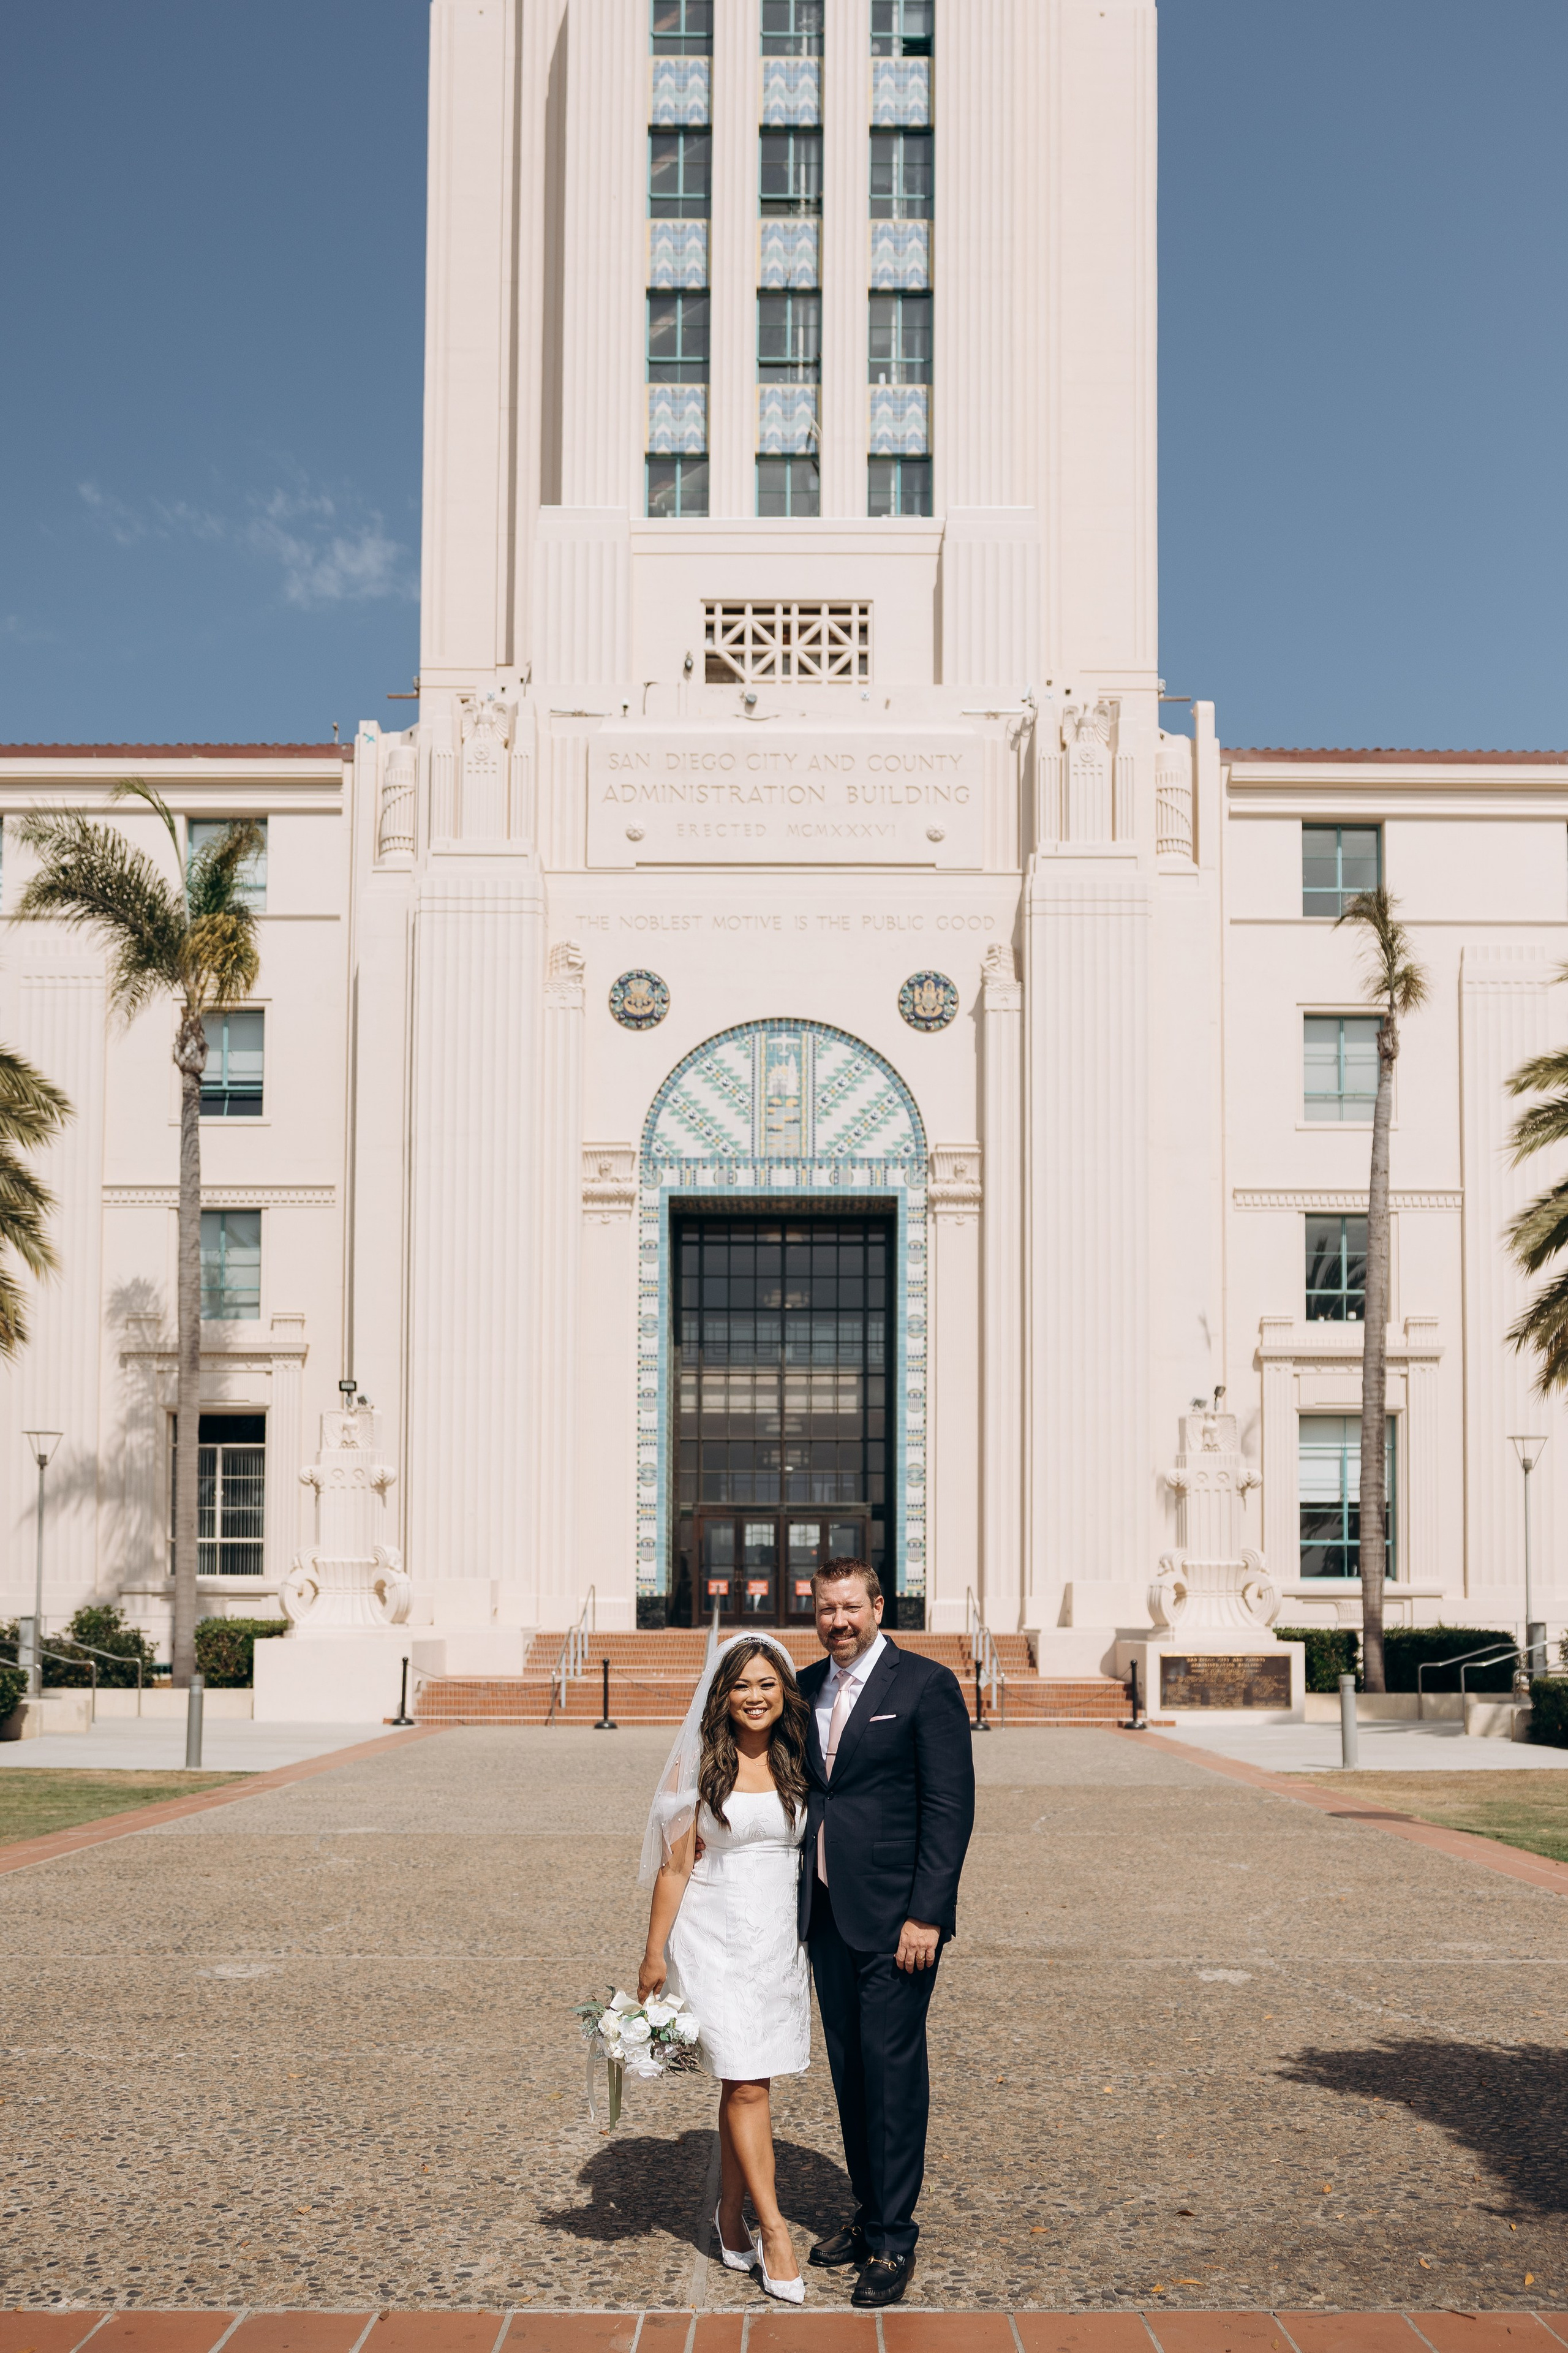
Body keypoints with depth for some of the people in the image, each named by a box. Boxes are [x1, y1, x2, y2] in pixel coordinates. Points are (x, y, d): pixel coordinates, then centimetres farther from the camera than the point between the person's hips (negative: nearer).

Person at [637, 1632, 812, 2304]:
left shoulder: (797, 1764, 5)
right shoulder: (701, 1766, -6)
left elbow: (815, 1853, 12)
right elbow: (675, 1866, -4)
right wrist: (655, 1954, -3)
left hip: (779, 1938, 4)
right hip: (715, 1938, -4)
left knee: (745, 2084, 10)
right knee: (746, 2083, -8)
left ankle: (730, 2214, 24)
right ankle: (774, 2231, -3)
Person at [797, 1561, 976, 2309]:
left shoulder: (926, 1685, -8)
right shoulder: (806, 1687, 10)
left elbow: (951, 1807, -11)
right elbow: (798, 1789, 13)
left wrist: (925, 1914, -15)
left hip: (895, 1914, -6)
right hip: (827, 1910, 6)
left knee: (892, 2068, -3)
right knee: (848, 2068, 13)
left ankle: (894, 2239, 5)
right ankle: (868, 2214, 26)